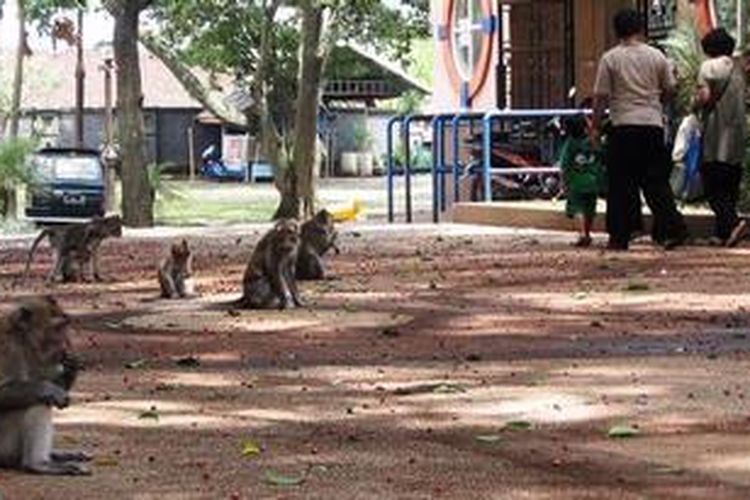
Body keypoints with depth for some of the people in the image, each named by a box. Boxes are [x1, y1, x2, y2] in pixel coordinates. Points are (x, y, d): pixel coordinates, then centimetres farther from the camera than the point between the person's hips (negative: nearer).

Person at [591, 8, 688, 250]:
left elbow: (601, 96, -3)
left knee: (621, 185, 3)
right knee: (656, 181, 7)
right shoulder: (656, 56, 5)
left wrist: (595, 126, 5)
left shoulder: (610, 58, -2)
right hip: (653, 124, 3)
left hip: (623, 126, -2)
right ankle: (673, 228, -3)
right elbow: (670, 89, 11)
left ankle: (619, 237, 4)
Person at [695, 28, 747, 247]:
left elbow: (704, 96, -15)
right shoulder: (738, 69, 15)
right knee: (730, 187, 9)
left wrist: (696, 104, 5)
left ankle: (733, 222, -24)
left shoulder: (710, 66, -5)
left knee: (713, 188, -6)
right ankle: (722, 232, 10)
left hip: (716, 136, -6)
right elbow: (742, 100, 16)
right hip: (737, 137, 7)